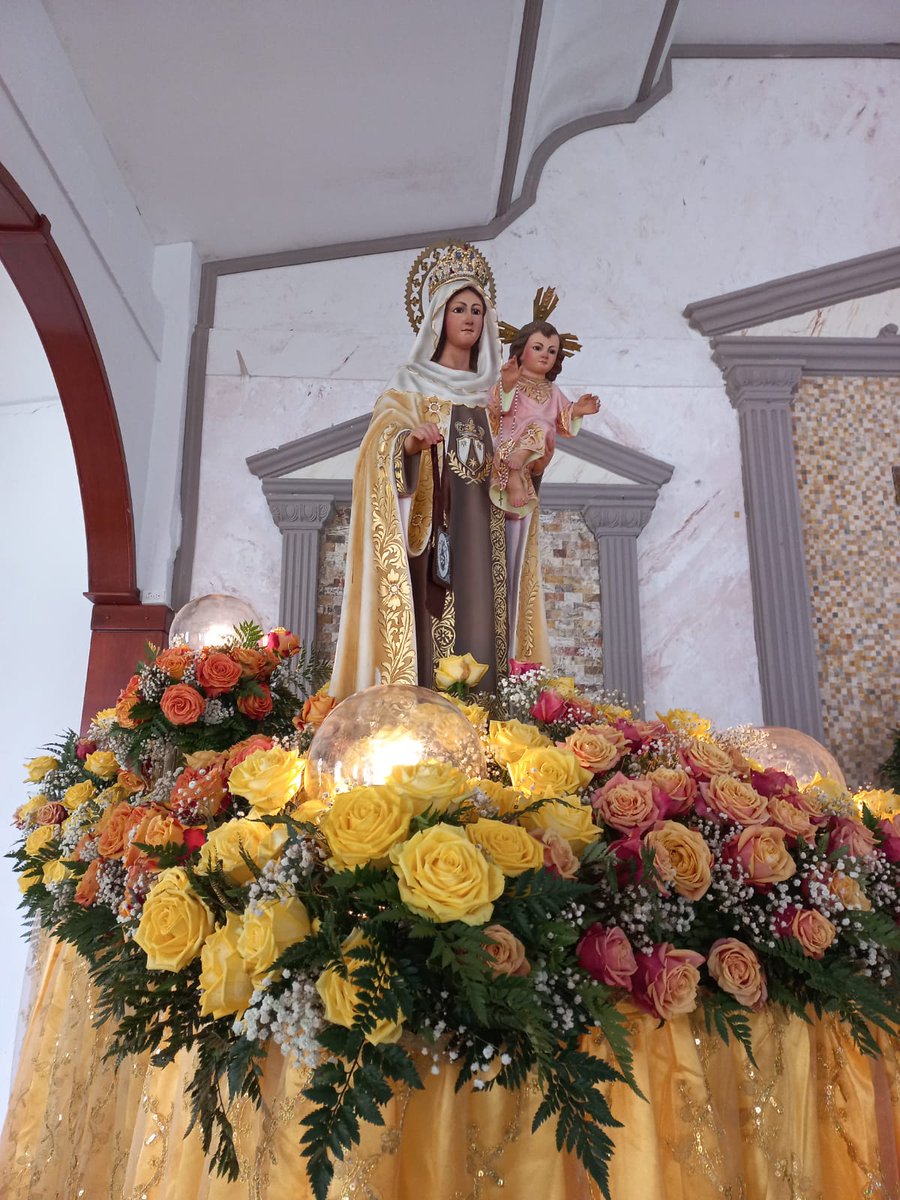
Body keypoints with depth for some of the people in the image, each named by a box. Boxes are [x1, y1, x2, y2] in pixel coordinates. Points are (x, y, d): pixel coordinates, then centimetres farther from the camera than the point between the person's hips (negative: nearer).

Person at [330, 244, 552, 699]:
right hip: (434, 531, -4)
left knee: (481, 625, -1)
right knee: (434, 636, -11)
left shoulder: (491, 390, 20)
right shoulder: (411, 383, 6)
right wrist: (410, 441, -31)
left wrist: (532, 466, 2)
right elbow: (383, 443, -10)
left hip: (484, 532, 4)